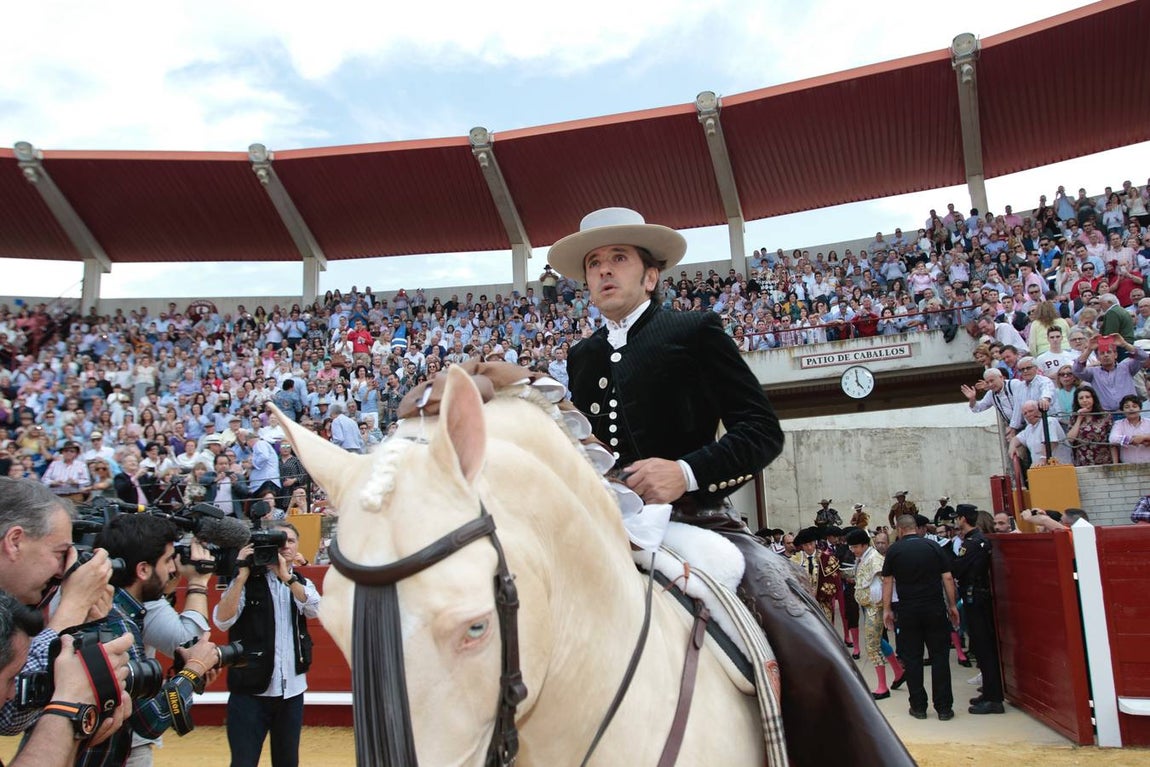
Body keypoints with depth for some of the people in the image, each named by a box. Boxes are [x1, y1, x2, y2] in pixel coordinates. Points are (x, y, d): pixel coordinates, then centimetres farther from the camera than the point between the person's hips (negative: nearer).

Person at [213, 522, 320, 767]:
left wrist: (286, 576, -21)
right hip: (250, 689, -4)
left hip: (291, 690, 4)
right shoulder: (248, 582, -4)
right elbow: (222, 621, -18)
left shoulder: (302, 583, 9)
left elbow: (316, 609, -12)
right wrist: (242, 575, -21)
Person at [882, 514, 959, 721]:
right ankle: (944, 707, 9)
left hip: (907, 611, -1)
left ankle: (918, 706, 12)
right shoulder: (933, 547, 2)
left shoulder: (894, 550, -1)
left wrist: (887, 609, 5)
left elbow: (887, 581, -1)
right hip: (935, 609, 1)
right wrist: (952, 605, 7)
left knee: (911, 658, 7)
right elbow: (947, 577, 0)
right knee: (940, 656, 7)